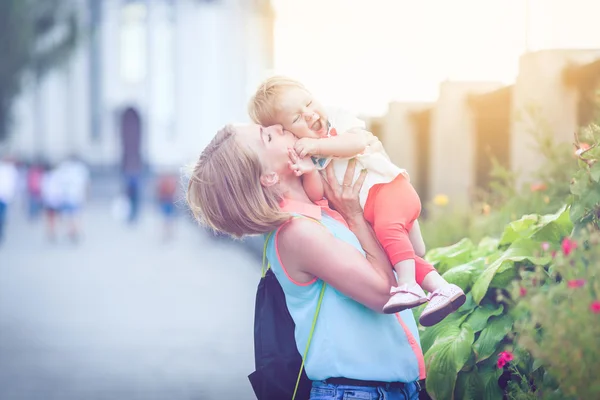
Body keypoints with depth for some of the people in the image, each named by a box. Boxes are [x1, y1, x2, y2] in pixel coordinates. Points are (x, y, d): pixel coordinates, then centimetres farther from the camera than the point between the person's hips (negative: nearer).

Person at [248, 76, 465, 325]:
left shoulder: (338, 121, 0)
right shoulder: (301, 156, 4)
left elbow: (358, 141, -20)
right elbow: (316, 195, -8)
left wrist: (318, 145, -23)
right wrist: (309, 172, -28)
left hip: (389, 186, -5)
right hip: (366, 211, 6)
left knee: (387, 224, -32)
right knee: (395, 253, -2)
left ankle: (408, 286, -33)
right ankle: (442, 288, 1)